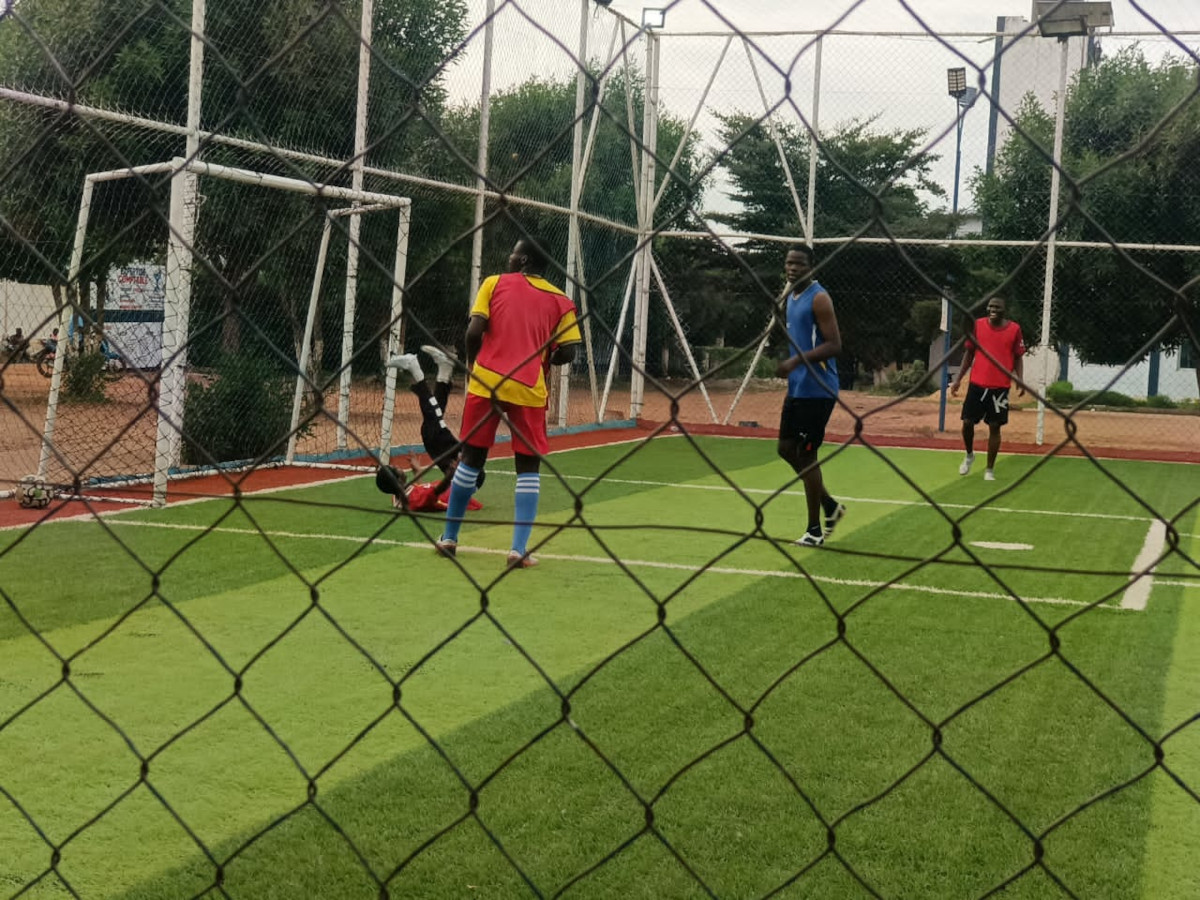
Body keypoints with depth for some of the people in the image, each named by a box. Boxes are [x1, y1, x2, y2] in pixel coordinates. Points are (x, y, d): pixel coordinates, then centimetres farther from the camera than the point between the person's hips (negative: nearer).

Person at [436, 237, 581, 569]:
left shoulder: (494, 283, 6)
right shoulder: (559, 301, 8)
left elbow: (474, 331, -4)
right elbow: (567, 352, 1)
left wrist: (473, 365, 13)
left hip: (486, 382, 0)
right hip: (529, 389, 0)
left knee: (471, 458, 13)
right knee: (528, 466, 7)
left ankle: (449, 538, 22)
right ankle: (519, 549, -3)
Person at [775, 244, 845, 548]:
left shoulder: (818, 298, -14)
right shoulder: (790, 297, 13)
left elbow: (834, 345, -21)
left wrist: (796, 361, -30)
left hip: (817, 390, -9)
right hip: (797, 388, 9)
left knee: (805, 454, -4)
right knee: (786, 448, 13)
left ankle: (815, 530, 6)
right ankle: (830, 506, 27)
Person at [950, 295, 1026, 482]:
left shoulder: (1014, 329, -2)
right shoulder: (977, 325, 1)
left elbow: (1017, 358, 4)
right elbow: (969, 353, 8)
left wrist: (1019, 381, -8)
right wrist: (958, 378, 2)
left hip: (1000, 386, -1)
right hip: (977, 383, 2)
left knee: (995, 427, 1)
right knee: (967, 422, 3)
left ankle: (990, 469, 10)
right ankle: (969, 455, 31)